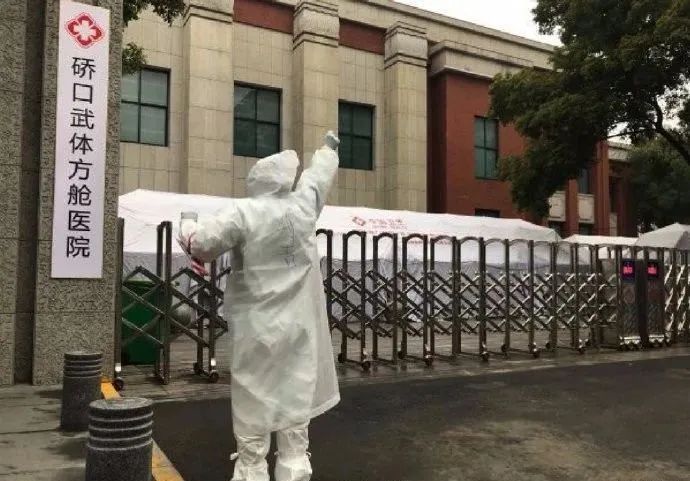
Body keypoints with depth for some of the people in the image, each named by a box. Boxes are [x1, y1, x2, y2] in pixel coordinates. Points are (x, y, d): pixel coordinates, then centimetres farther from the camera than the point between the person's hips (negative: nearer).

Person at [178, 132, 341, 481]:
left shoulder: (242, 213, -13)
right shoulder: (303, 206, -1)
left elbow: (200, 245, -15)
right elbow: (319, 174, 17)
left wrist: (187, 222, 8)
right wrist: (329, 147, 36)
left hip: (257, 326, -3)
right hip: (298, 324, 4)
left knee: (254, 403, 6)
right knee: (295, 399, 12)